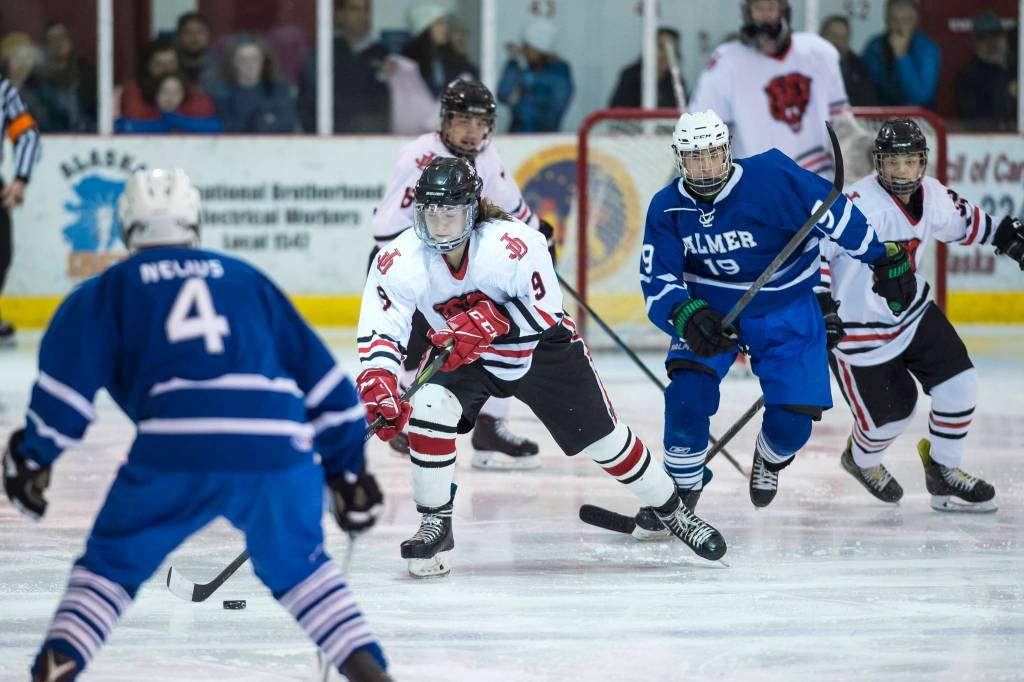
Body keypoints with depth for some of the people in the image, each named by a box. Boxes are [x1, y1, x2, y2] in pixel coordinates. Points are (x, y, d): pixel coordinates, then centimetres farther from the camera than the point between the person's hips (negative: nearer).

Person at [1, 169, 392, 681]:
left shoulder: (111, 288, 21)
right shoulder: (246, 279, 28)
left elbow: (69, 367, 5)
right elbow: (318, 372, 25)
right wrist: (347, 466, 30)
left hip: (175, 450, -2)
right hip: (279, 447, 2)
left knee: (111, 563, 17)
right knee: (297, 565, 26)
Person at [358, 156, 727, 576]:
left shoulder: (515, 245, -32)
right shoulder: (399, 261, -25)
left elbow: (544, 310, -26)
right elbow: (379, 329, -26)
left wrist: (488, 321, -41)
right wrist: (377, 384, -44)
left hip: (541, 349, -2)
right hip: (460, 356, 2)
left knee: (604, 439, 5)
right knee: (427, 410, -25)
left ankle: (673, 512, 26)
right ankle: (435, 525, -8)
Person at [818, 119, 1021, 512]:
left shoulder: (932, 196, -5)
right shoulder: (861, 204, -30)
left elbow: (961, 219, 18)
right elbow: (815, 242, -37)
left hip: (912, 310, 7)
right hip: (857, 327, -7)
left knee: (958, 383, -3)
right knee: (891, 413, 2)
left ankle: (944, 471, 17)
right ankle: (861, 459, 37)